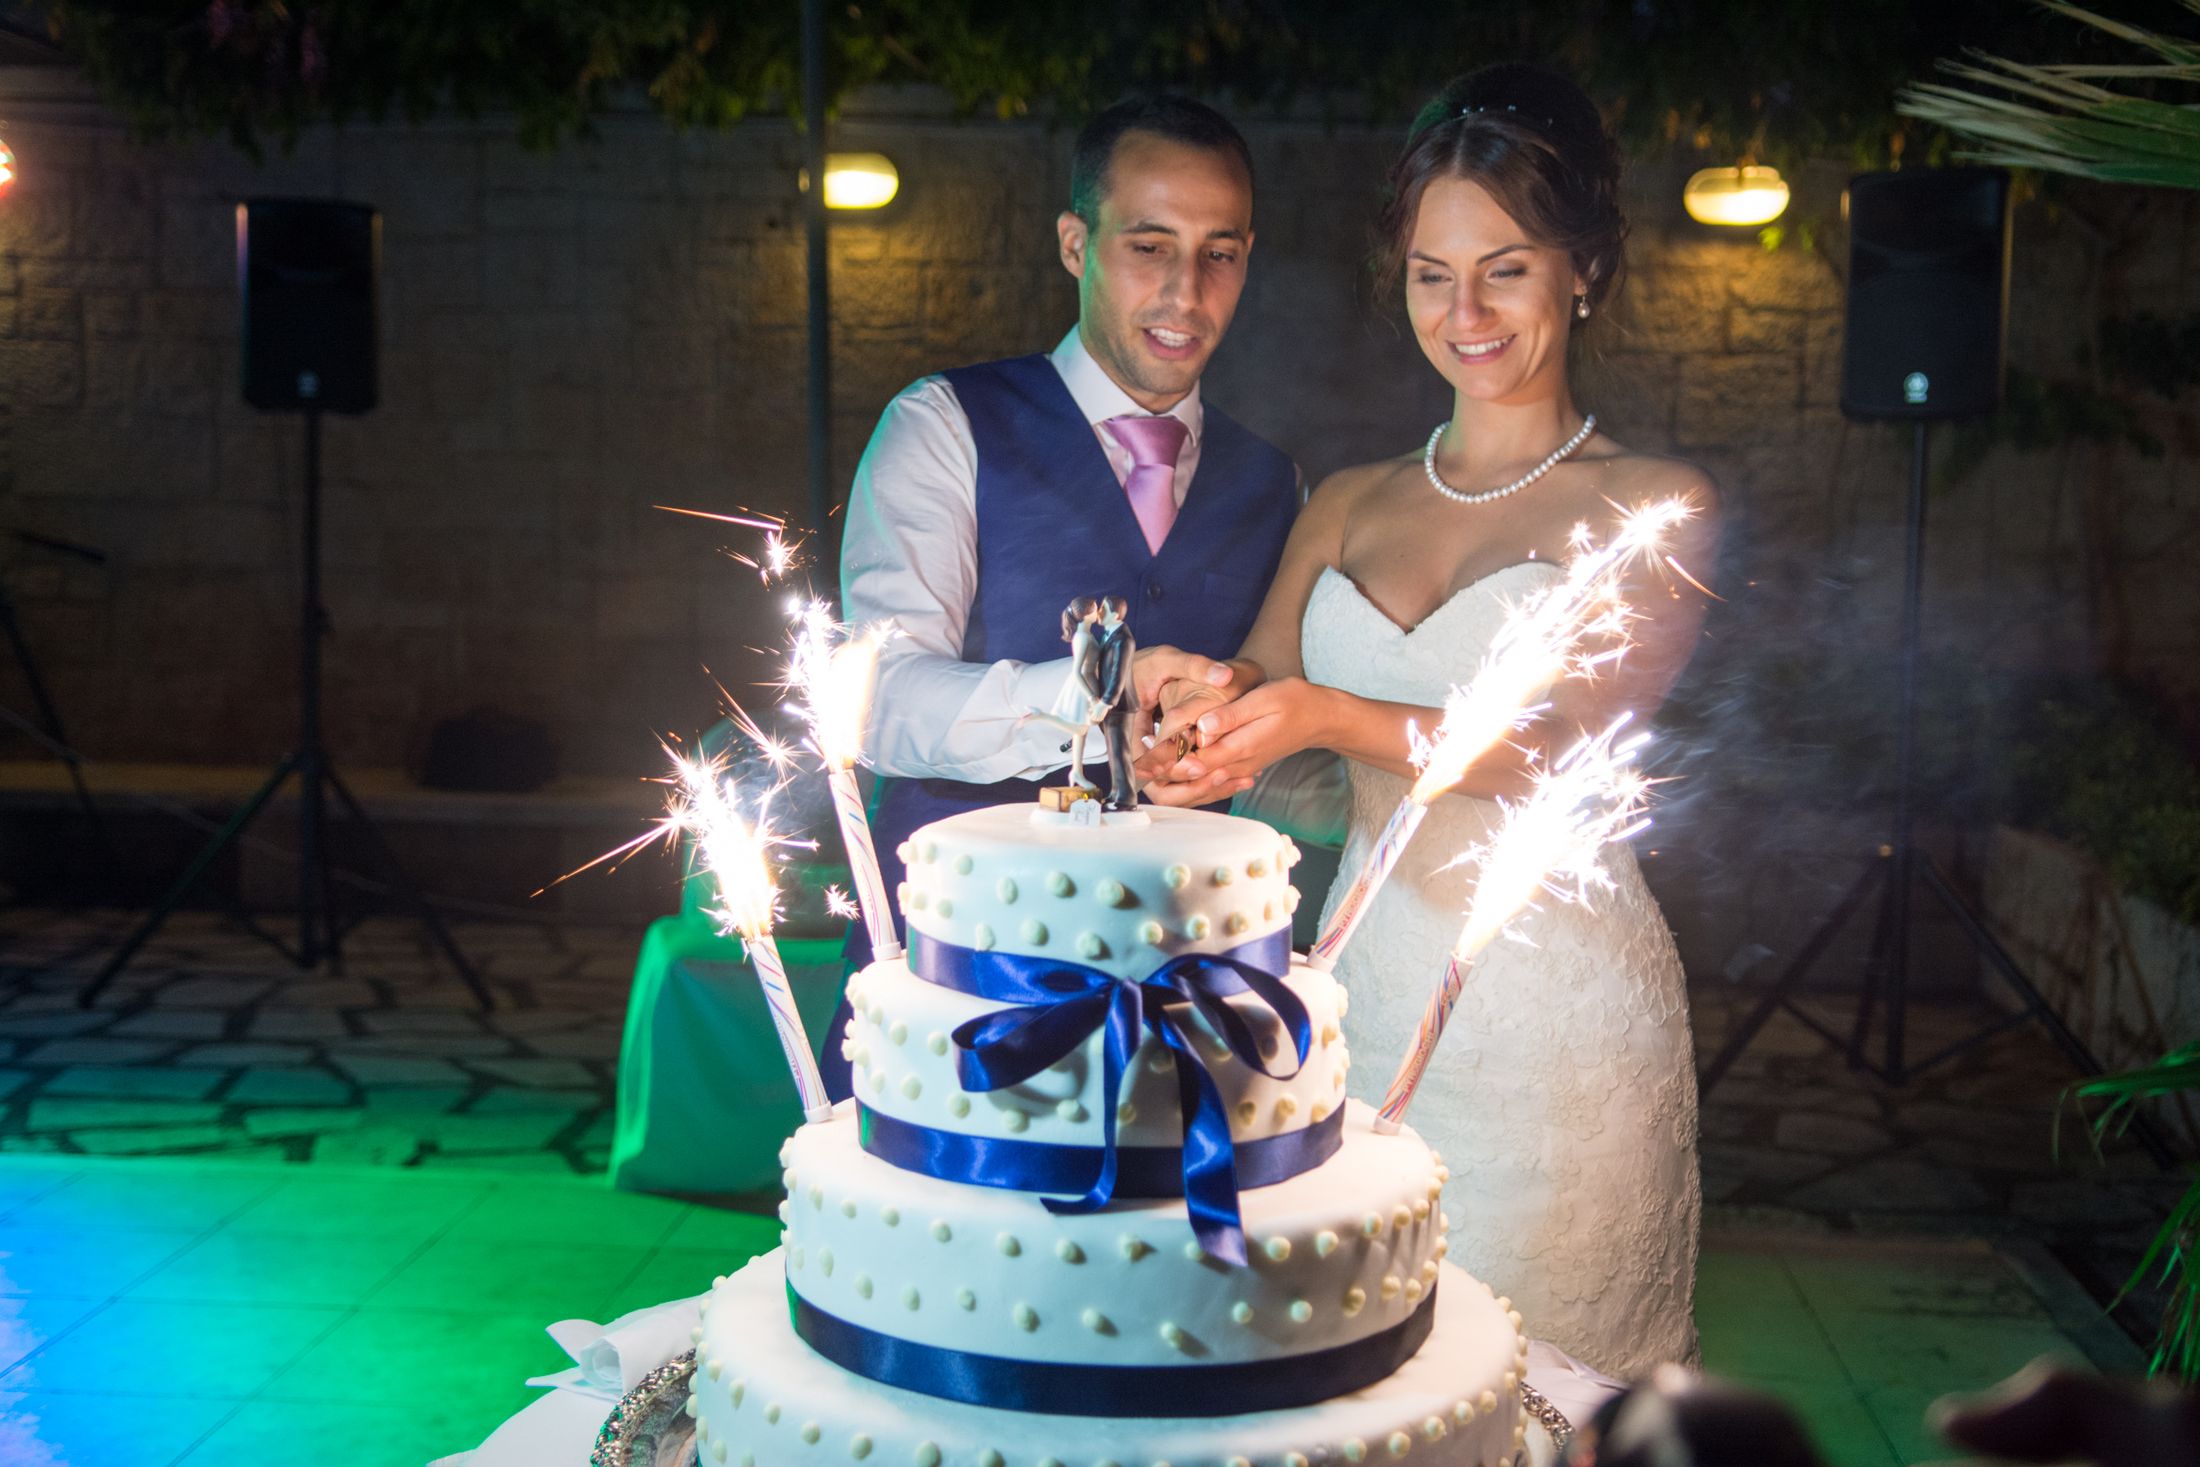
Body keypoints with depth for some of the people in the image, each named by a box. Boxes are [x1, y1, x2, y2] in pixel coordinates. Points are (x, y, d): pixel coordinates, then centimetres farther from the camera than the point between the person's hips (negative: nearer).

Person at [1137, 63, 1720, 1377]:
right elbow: (1254, 687, 7)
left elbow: (1569, 747, -13)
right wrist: (1209, 720, -18)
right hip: (1362, 1004, 4)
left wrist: (1329, 717, -28)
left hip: (1557, 1019, -4)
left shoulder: (1655, 506, -1)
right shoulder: (1349, 508, 13)